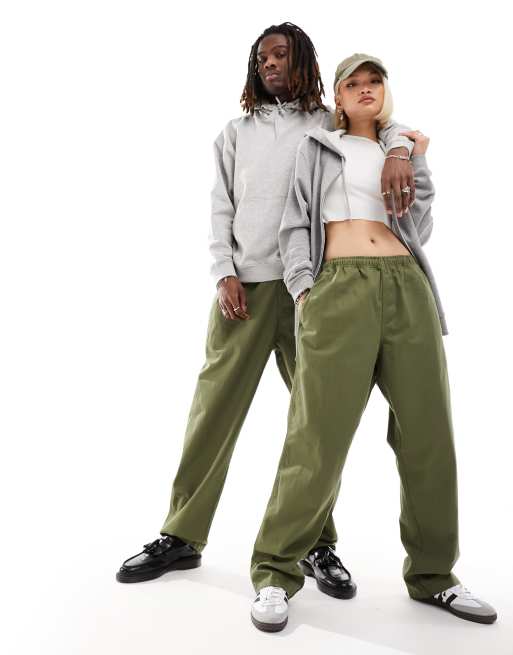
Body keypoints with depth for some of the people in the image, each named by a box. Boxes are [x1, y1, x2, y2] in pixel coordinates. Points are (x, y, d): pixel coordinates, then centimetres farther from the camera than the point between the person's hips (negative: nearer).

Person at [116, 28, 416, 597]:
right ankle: (182, 536, 9)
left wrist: (398, 149, -14)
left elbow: (386, 125, 11)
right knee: (214, 408, -2)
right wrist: (224, 273, -1)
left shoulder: (330, 124, 15)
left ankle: (320, 543, 11)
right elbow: (220, 208, 13)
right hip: (244, 286, 1)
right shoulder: (236, 132, 19)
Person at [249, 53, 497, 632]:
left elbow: (419, 230, 17)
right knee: (320, 434, -12)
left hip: (407, 287, 4)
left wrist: (417, 164, 11)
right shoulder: (316, 146, 20)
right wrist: (302, 286, -6)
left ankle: (432, 573, 16)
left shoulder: (401, 150, 27)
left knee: (428, 430, 1)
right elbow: (295, 222, 9)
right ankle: (275, 573, 1)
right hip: (339, 287, -3)